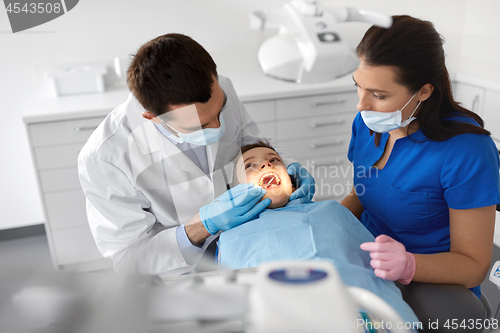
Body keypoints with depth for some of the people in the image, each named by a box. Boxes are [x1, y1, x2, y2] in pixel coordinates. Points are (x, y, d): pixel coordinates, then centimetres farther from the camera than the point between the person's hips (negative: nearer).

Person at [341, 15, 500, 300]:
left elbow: (473, 266, -15)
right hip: (367, 268, 6)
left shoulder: (467, 151, -21)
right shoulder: (366, 123, -1)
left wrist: (409, 265, -35)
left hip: (433, 291, -6)